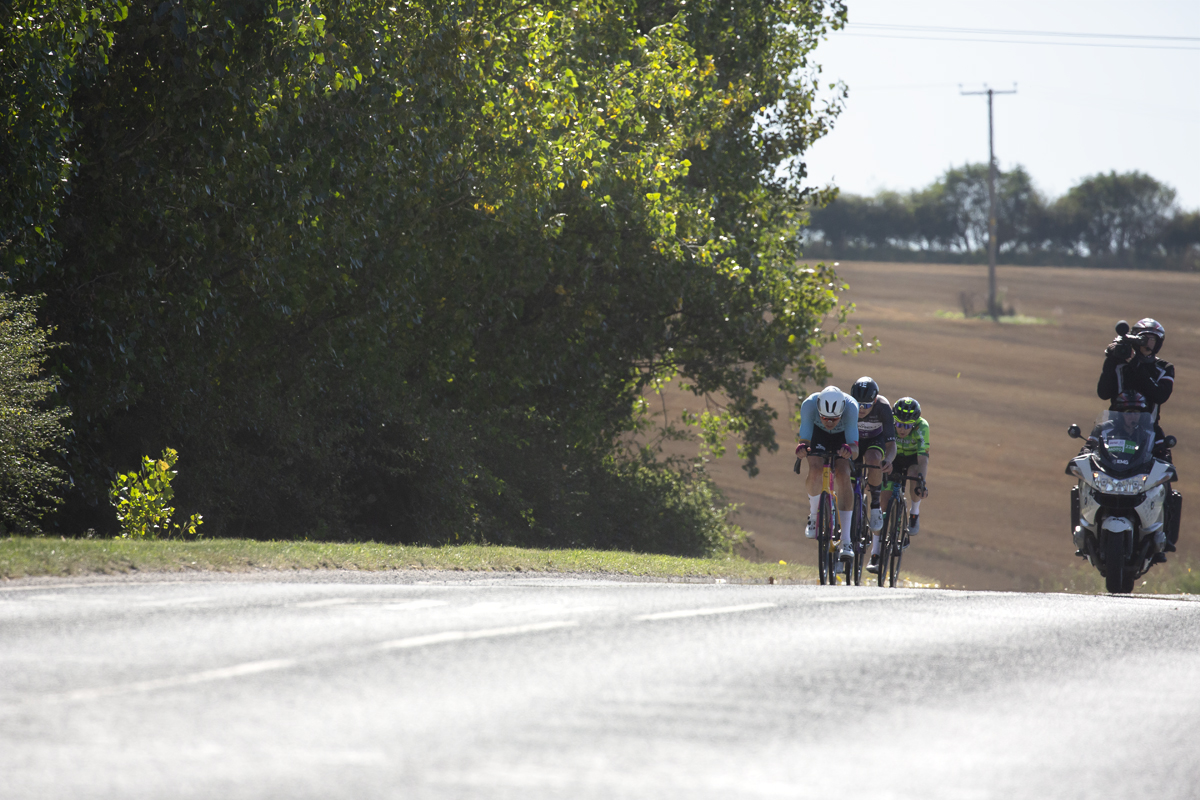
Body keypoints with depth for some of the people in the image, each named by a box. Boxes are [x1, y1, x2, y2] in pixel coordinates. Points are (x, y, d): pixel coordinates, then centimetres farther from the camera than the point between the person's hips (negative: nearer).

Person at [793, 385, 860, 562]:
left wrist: (850, 450, -61)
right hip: (818, 434, 1)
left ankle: (846, 542, -23)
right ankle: (813, 515, 6)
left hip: (843, 436, -1)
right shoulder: (809, 404, -36)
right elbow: (805, 440, -33)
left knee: (843, 476, -24)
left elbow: (855, 450, -38)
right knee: (815, 471, -26)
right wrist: (802, 448, -56)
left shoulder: (851, 406, -38)